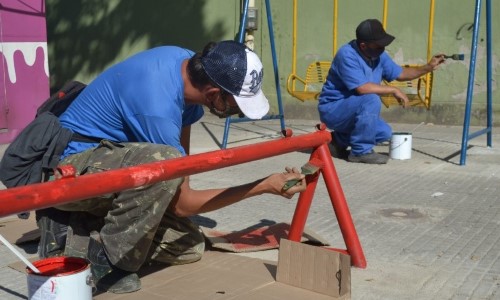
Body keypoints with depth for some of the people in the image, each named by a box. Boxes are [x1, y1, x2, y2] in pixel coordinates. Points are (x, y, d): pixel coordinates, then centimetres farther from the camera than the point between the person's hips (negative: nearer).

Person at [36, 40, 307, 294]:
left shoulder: (189, 62, -8)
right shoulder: (159, 108, -33)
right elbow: (181, 204, -22)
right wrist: (265, 186, -19)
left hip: (113, 164, 9)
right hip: (69, 168, -9)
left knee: (189, 248, 0)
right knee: (163, 160, -39)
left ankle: (76, 232, 6)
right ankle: (108, 259, -17)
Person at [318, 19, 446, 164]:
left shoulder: (379, 55, 1)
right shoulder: (347, 55, -25)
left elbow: (400, 73, 14)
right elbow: (362, 88, -34)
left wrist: (427, 68, 2)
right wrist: (394, 90, -23)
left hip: (353, 110, 9)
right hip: (333, 110, -9)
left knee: (385, 133, -3)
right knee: (371, 100, -30)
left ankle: (339, 141, 14)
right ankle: (361, 152, -17)